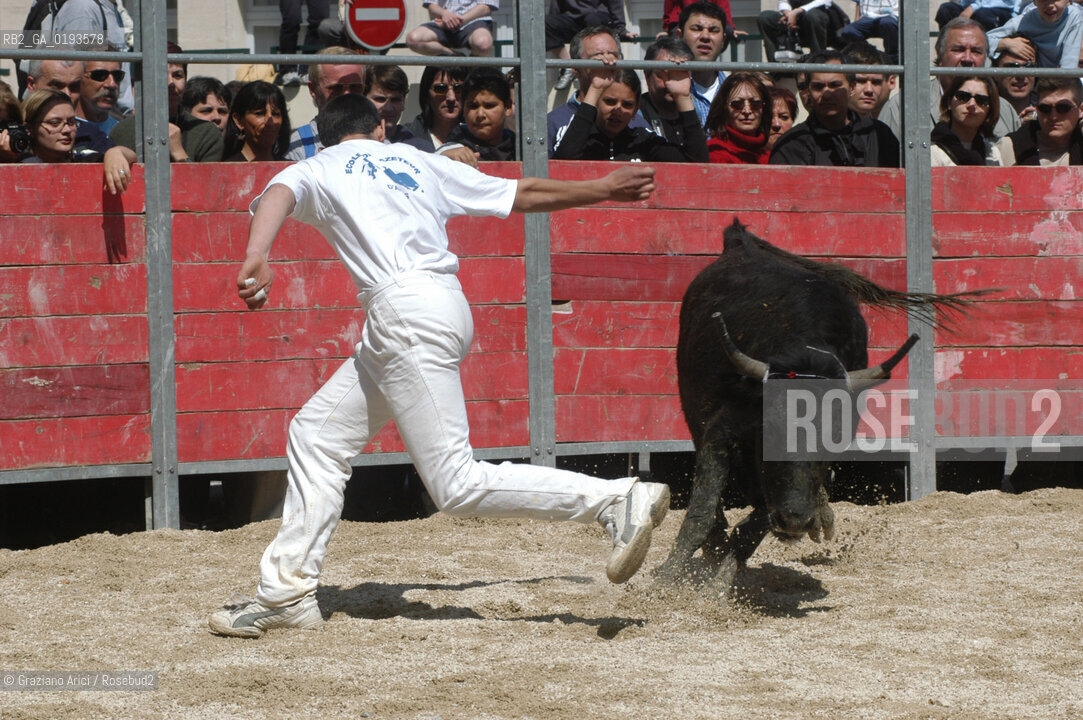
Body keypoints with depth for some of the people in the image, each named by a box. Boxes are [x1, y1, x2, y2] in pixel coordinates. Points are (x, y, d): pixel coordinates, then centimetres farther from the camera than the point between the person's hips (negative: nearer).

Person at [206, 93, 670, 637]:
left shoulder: (317, 170, 12)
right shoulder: (418, 162, 25)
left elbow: (278, 195, -12)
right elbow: (523, 194, 27)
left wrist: (255, 260, -31)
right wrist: (603, 190, 41)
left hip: (407, 309, -8)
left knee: (458, 485, -12)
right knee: (317, 434, 16)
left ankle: (619, 499, -19)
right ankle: (287, 593, 15)